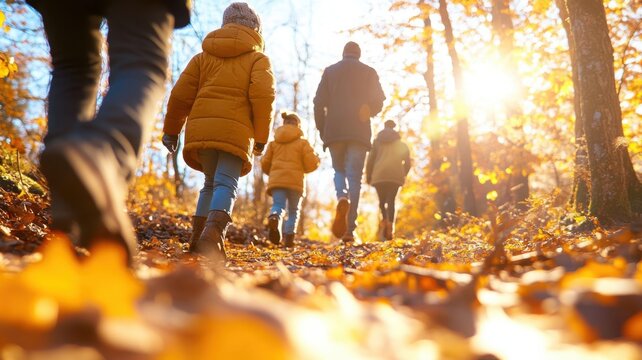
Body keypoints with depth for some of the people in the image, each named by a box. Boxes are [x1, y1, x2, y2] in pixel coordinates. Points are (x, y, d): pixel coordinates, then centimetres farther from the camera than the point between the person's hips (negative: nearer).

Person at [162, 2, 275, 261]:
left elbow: (180, 94, 14)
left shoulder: (204, 56, 22)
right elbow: (262, 95, -5)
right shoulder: (257, 58, 13)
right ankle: (213, 232, -32)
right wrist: (261, 137, -1)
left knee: (211, 182, 19)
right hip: (236, 131, -4)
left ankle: (198, 236, 11)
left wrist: (171, 130, 21)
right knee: (226, 184, -8)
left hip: (200, 128, 4)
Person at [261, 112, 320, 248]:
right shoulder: (302, 142, 6)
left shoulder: (274, 142, 15)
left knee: (278, 205, -6)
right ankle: (289, 237, -1)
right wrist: (317, 160, 20)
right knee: (293, 211, 11)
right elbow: (311, 163, -3)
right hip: (295, 181, -1)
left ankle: (274, 218, -41)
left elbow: (265, 164, 13)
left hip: (277, 180, 2)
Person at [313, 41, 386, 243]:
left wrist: (322, 130, 11)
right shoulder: (369, 72, 9)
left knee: (339, 170, 17)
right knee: (354, 176, -1)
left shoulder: (330, 71, 10)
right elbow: (378, 102, 3)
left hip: (334, 131, 1)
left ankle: (342, 198, -17)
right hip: (359, 132, -1)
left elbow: (319, 102, 4)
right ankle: (349, 229, -9)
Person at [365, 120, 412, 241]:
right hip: (395, 175, 0)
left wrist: (368, 176, 16)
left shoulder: (377, 141, 19)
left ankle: (384, 219, -17)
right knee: (391, 200, 0)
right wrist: (403, 175, 27)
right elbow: (408, 162, 14)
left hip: (379, 175, 0)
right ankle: (390, 226, -20)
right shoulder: (401, 144, 21)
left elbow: (370, 160, 10)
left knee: (382, 200, 10)